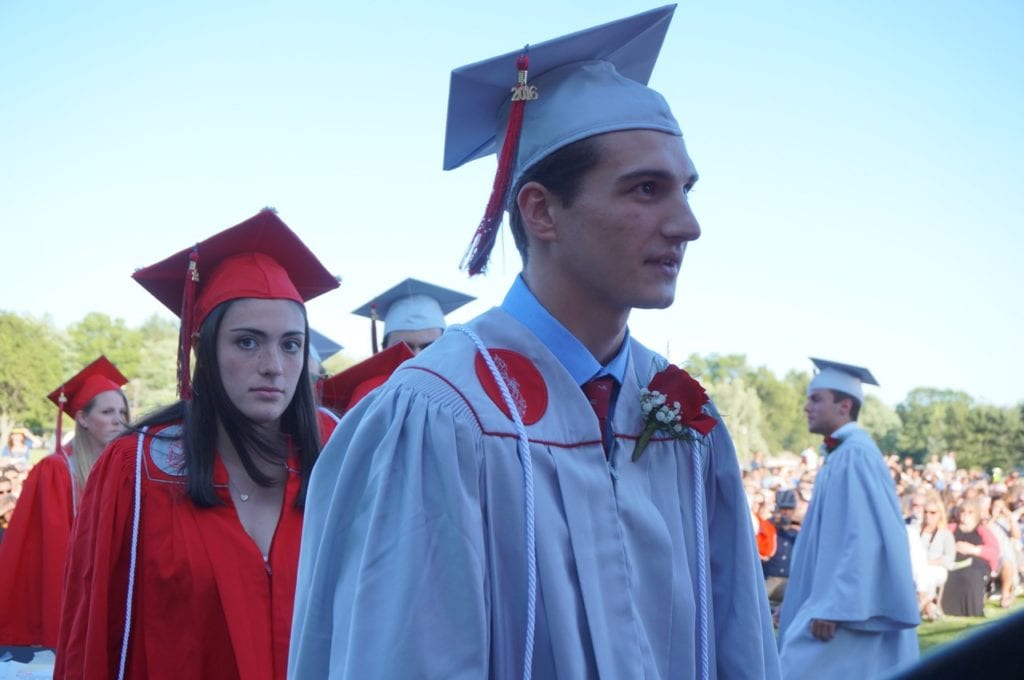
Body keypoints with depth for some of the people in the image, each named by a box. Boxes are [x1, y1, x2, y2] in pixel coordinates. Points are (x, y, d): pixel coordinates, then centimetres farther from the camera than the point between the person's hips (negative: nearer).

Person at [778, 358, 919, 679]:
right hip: (849, 602, 10)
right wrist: (806, 603, 21)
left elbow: (862, 537, -22)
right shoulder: (840, 455, 16)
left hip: (851, 608, -10)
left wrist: (833, 607, -25)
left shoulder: (855, 454, -14)